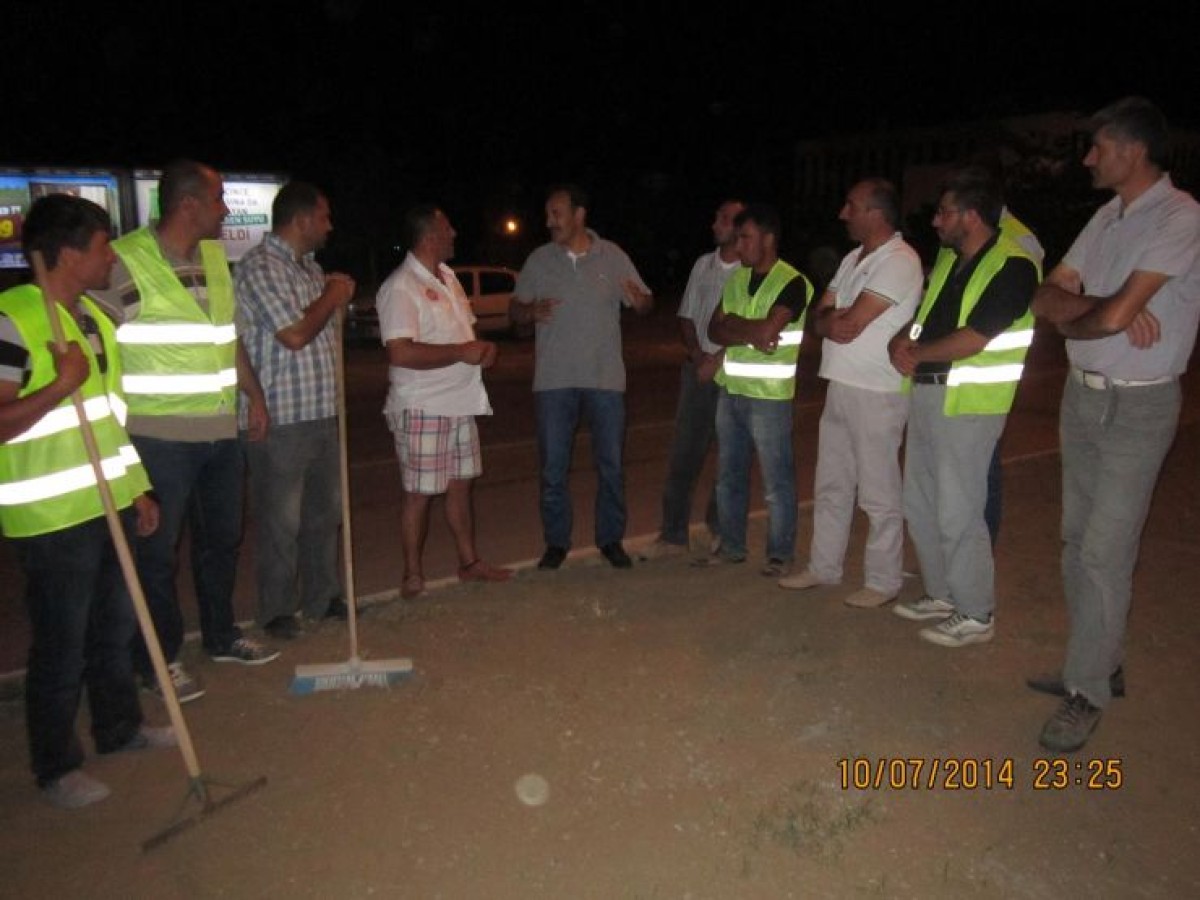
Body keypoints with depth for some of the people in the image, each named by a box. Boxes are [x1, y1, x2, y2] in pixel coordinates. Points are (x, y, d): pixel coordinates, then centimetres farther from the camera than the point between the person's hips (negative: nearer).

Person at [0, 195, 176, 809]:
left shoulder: (94, 318, 11)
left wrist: (137, 487, 17)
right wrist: (63, 383, -23)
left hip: (110, 504, 8)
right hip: (50, 515, -8)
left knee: (115, 625, 19)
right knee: (60, 645, 5)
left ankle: (119, 728, 38)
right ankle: (56, 768, 23)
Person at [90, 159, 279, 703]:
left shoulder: (215, 256, 10)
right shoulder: (126, 261, -14)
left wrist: (253, 394, 18)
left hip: (221, 430, 7)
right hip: (159, 434, -7)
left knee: (222, 537, 18)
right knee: (158, 550, 5)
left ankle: (222, 636, 35)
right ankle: (160, 660, 21)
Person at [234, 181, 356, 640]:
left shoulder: (310, 266, 15)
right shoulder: (260, 267, -14)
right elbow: (295, 334, -20)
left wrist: (336, 296, 9)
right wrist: (331, 298, -7)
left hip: (321, 412, 9)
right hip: (280, 418, -9)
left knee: (325, 511, 16)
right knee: (281, 521, 2)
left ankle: (322, 597, 30)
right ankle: (278, 610, 17)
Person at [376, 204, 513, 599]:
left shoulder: (447, 277, 12)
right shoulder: (400, 288, -16)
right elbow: (401, 352, -27)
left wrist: (481, 347, 0)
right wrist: (462, 352, -20)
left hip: (460, 402, 9)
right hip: (423, 407, -8)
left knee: (461, 484, 16)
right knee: (418, 492, 2)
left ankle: (469, 561, 29)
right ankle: (413, 576, 16)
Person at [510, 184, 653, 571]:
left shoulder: (612, 256, 0)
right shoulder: (539, 259, 2)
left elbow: (645, 302, 4)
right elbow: (514, 311, 7)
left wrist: (639, 301, -20)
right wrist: (531, 311, -16)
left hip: (605, 378, 0)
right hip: (553, 380, 1)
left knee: (611, 464, 7)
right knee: (552, 468, 5)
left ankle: (611, 539, 22)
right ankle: (556, 542, 20)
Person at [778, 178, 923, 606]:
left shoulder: (899, 262, -15)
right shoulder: (853, 259, 15)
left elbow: (850, 325, -20)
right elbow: (820, 317, 11)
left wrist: (831, 318, 0)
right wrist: (834, 319, -10)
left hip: (877, 394, -9)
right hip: (840, 387, 9)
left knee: (878, 494, 2)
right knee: (830, 486, 15)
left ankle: (883, 581, 14)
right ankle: (824, 566, 27)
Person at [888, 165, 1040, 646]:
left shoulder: (1013, 265, -13)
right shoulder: (948, 259, 13)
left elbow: (973, 339, -20)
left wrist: (917, 354, -7)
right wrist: (902, 342, -4)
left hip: (970, 403, -9)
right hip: (926, 393, 9)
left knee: (957, 512, -3)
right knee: (920, 503, 15)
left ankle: (975, 615, 13)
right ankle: (941, 594, 31)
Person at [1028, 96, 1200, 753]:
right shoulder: (1107, 216, 10)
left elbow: (1112, 317, -23)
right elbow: (1048, 297, 2)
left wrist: (1070, 320, -2)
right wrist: (1111, 309, -15)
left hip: (1137, 407, -8)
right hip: (1081, 395, 8)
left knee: (1105, 552, -6)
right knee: (1078, 541, 13)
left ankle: (1087, 693, 5)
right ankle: (1100, 665, 27)